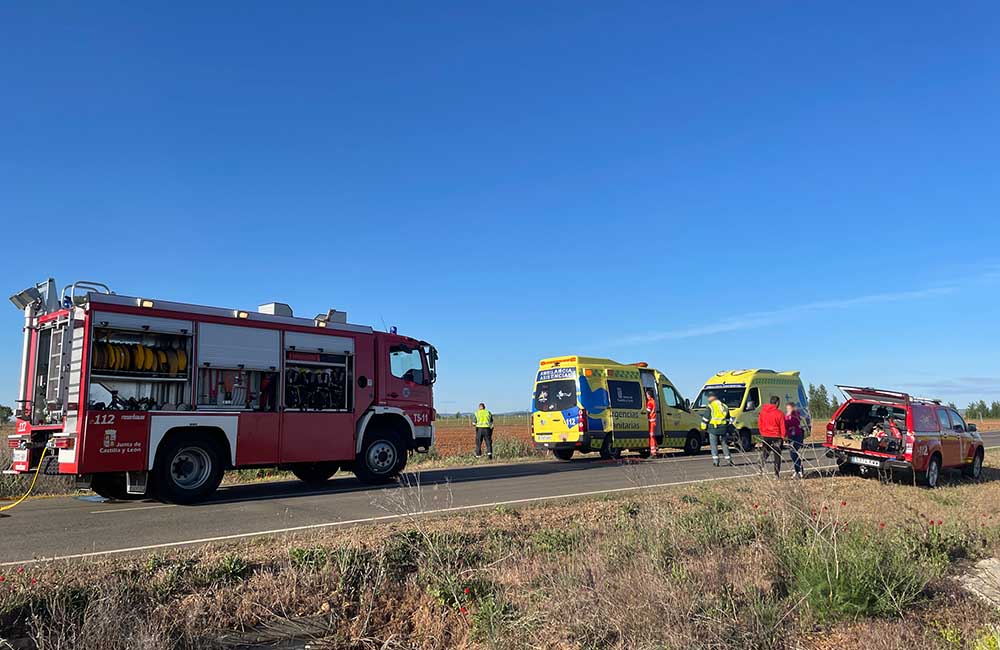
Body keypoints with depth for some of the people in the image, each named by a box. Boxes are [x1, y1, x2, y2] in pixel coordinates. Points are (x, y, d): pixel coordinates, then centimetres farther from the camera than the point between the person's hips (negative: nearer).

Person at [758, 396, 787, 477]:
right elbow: (782, 426, -7)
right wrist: (783, 437, 5)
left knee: (764, 454, 14)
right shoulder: (779, 413, -12)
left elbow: (759, 424, 7)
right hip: (776, 437, -3)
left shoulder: (762, 411, 1)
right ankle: (777, 473, 8)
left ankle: (762, 469, 6)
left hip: (765, 436, 3)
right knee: (777, 455, 7)